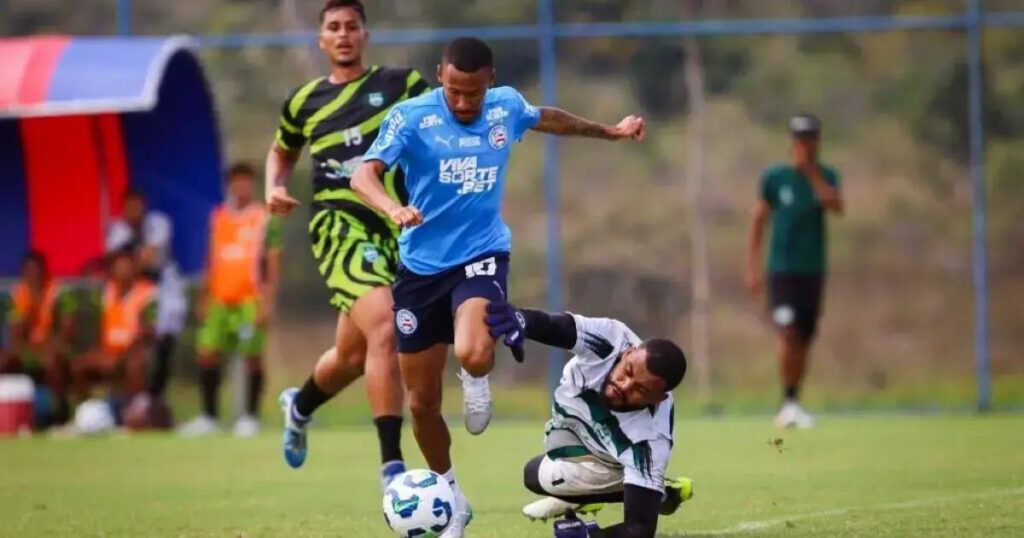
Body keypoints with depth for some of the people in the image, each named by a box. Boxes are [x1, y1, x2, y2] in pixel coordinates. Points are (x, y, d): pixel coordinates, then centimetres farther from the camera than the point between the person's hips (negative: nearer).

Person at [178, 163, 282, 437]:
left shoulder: (266, 219, -3)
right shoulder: (218, 218, 12)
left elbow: (273, 264, -5)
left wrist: (267, 302, -12)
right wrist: (205, 298, 14)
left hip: (251, 300, -5)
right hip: (220, 299, 5)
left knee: (252, 356, -2)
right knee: (207, 353, 1)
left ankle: (250, 417, 7)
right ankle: (208, 417, 9)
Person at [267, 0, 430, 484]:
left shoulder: (400, 84, 7)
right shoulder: (305, 101, 11)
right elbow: (282, 152, 30)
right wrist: (274, 187, 10)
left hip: (395, 230, 2)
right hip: (340, 226, -2)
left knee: (353, 356, 14)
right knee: (384, 329, -25)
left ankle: (300, 406, 49)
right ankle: (392, 465, -26)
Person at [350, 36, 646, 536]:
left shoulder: (507, 106, -2)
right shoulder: (412, 116, -13)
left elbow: (548, 118, 22)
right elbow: (364, 173, -25)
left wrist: (608, 131, 33)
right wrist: (393, 208, -46)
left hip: (481, 254, 0)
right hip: (421, 264, 0)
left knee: (472, 354, -32)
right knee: (422, 401, 5)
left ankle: (476, 380, 7)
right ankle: (450, 497, 28)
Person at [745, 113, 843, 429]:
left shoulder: (826, 177, 4)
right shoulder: (775, 178, 0)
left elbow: (836, 206, -15)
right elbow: (759, 220, 6)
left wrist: (811, 172, -18)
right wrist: (752, 267, 1)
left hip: (813, 270, 3)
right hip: (782, 269, -3)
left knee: (804, 340, 5)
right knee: (788, 333, -17)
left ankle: (792, 406, 15)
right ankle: (788, 401, -11)